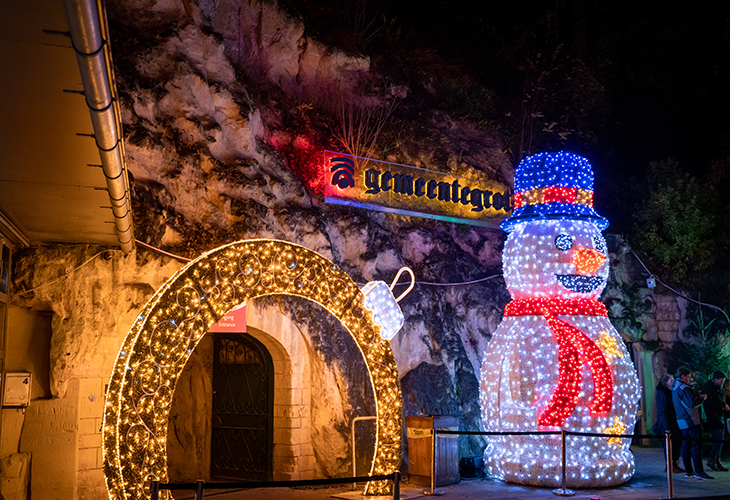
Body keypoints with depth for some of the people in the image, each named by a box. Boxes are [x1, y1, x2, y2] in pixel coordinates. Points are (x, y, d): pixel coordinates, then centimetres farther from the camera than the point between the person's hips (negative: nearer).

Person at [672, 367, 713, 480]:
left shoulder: (674, 388, 15)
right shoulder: (684, 388, -16)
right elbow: (692, 404, -22)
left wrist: (698, 396, 11)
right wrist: (702, 398, -6)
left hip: (682, 421, 10)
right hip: (691, 420, -10)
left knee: (686, 446, 9)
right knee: (697, 446, -8)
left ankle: (688, 471, 12)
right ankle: (699, 471, -9)